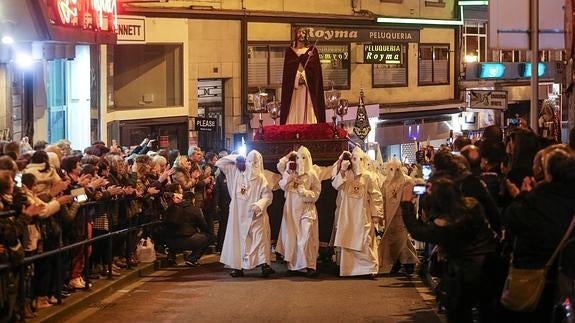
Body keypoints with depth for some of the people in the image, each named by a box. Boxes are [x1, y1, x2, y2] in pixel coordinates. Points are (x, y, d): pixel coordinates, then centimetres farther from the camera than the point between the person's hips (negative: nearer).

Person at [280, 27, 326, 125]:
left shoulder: (312, 50, 9)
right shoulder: (290, 51, 10)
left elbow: (316, 69, 2)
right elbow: (288, 69, -1)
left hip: (309, 87, 0)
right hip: (293, 87, 0)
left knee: (308, 111, -5)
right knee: (295, 111, -4)